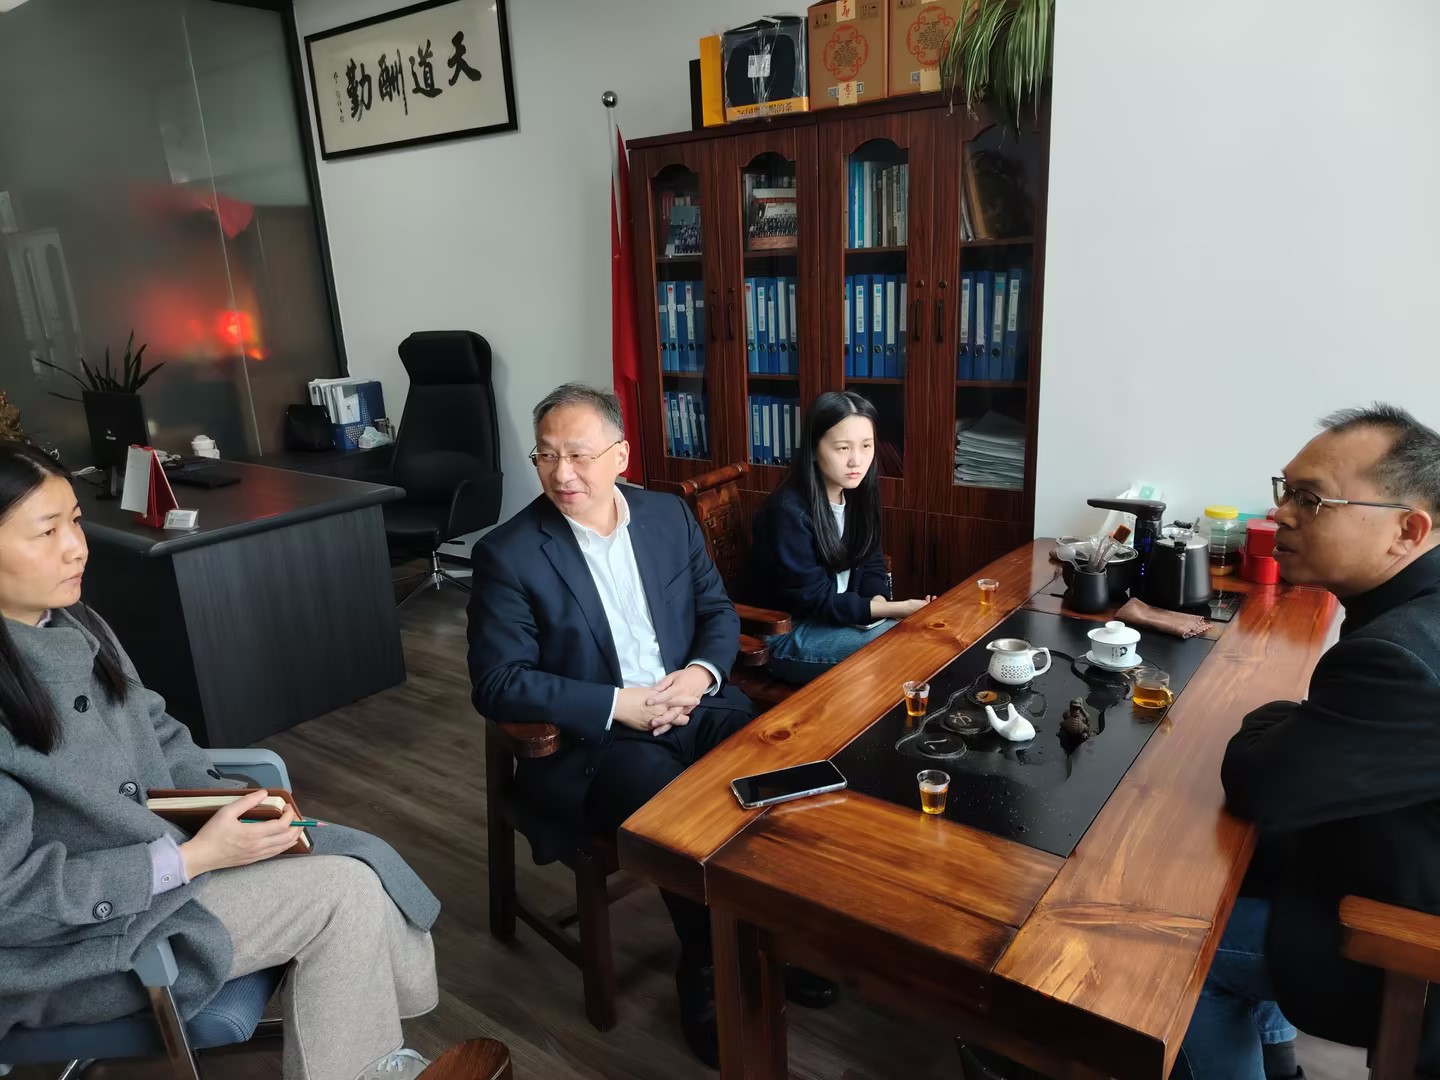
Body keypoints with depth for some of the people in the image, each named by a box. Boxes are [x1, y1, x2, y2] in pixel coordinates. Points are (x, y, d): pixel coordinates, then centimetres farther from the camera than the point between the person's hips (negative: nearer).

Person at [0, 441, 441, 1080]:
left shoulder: (73, 624, 0)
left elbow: (158, 734, 9)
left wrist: (234, 806, -6)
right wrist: (193, 858, -23)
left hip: (156, 839, 7)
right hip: (69, 939, -7)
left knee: (363, 862, -6)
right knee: (345, 892, -14)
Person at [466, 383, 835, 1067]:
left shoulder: (669, 515, 4)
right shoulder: (507, 555, -10)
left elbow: (719, 611, 10)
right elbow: (498, 684, -13)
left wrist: (701, 673, -11)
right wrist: (619, 705, -20)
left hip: (692, 703, 5)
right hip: (588, 739, -4)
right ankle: (706, 972, -2)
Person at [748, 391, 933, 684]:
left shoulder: (858, 493, -1)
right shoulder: (788, 511, -26)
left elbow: (871, 561, 5)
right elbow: (813, 599, -22)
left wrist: (877, 602, -17)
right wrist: (892, 609, -25)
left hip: (843, 613, 7)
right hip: (789, 632, -7)